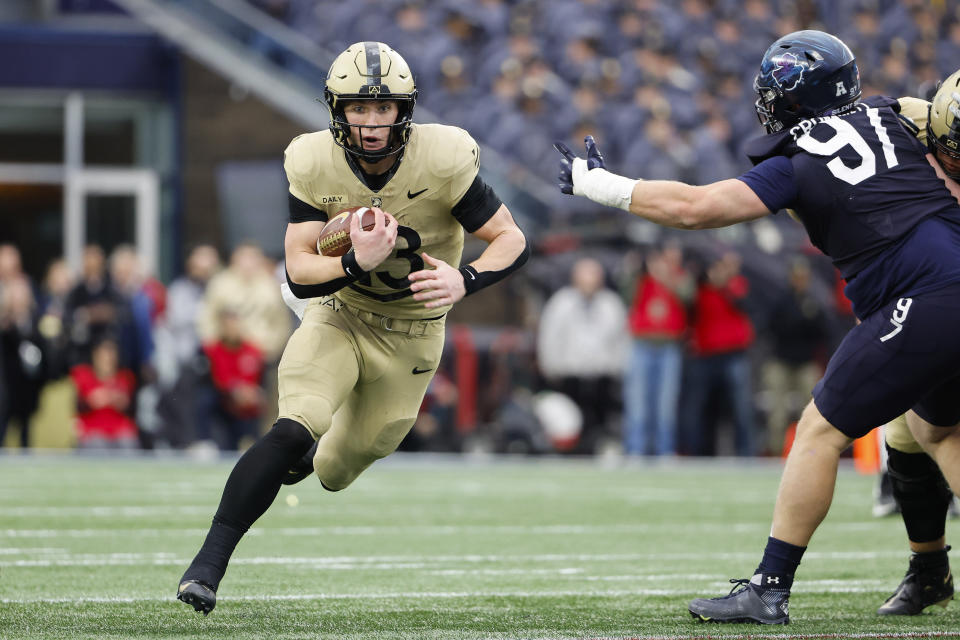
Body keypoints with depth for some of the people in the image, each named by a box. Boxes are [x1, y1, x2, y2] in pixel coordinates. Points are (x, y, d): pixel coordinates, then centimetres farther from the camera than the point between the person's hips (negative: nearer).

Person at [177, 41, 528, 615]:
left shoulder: (443, 160, -23)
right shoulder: (315, 164, -17)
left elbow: (512, 240, -16)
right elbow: (299, 274, -17)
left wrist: (464, 280, -37)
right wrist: (356, 263, -38)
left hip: (410, 335, 0)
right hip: (338, 315, 0)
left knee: (335, 469, 11)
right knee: (294, 431, -25)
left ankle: (310, 460, 50)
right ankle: (210, 561, -19)